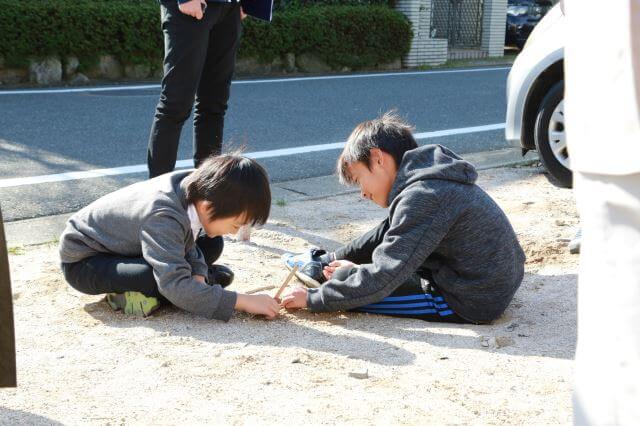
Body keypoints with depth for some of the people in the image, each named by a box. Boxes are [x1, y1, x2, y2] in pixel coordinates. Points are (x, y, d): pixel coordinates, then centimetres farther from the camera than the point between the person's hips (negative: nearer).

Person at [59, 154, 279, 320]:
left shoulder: (193, 187, -16)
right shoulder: (162, 217, -39)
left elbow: (188, 243, 2)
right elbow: (175, 286, -45)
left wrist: (198, 272, -17)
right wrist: (243, 301, -44)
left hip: (129, 246, 7)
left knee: (212, 245, -2)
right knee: (157, 277, -36)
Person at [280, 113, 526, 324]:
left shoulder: (422, 197, -22)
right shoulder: (432, 179, 9)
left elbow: (381, 279, -24)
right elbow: (391, 233, 23)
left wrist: (313, 298, -14)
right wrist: (340, 257, 19)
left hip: (471, 302, -10)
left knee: (346, 280, -9)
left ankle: (325, 270, 20)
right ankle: (325, 263, 32)